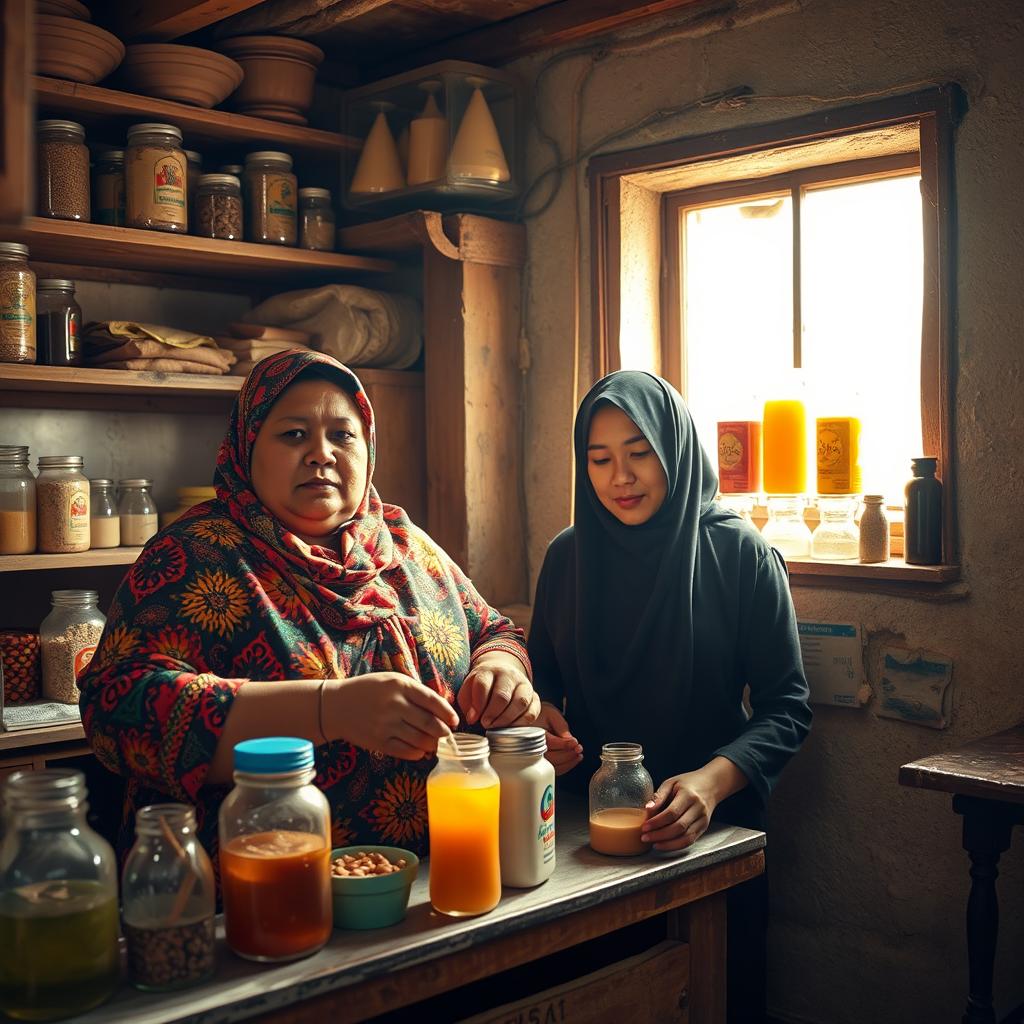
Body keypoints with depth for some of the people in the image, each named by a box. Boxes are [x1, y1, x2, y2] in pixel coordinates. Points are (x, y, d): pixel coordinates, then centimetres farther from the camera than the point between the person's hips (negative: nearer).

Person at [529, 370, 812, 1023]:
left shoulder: (740, 554, -11)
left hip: (712, 828, -3)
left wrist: (716, 779, -29)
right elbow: (543, 677, 12)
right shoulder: (569, 556, 1)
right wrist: (540, 718, -11)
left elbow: (789, 705, -12)